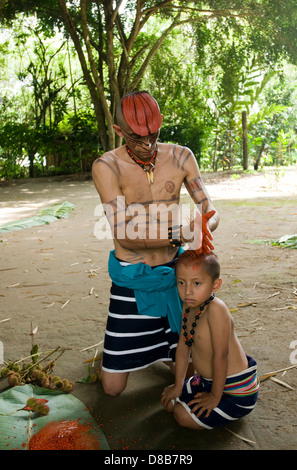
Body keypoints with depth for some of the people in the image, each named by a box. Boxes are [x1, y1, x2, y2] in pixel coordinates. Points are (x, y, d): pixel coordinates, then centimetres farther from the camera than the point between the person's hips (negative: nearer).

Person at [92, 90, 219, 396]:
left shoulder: (181, 157, -5)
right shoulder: (106, 166, -16)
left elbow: (211, 213, -3)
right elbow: (123, 234, -24)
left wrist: (205, 225, -28)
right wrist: (177, 234, -36)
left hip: (172, 274, 3)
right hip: (132, 282, -3)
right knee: (112, 387, 7)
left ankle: (157, 348, 49)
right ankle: (119, 344, 39)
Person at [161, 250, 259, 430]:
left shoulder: (216, 309, -31)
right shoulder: (188, 306, -4)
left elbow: (220, 355, -27)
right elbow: (183, 345, 3)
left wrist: (215, 396, -17)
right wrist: (178, 386, 7)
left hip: (235, 389, -9)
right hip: (206, 380, 9)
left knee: (184, 416, -13)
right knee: (169, 402, 15)